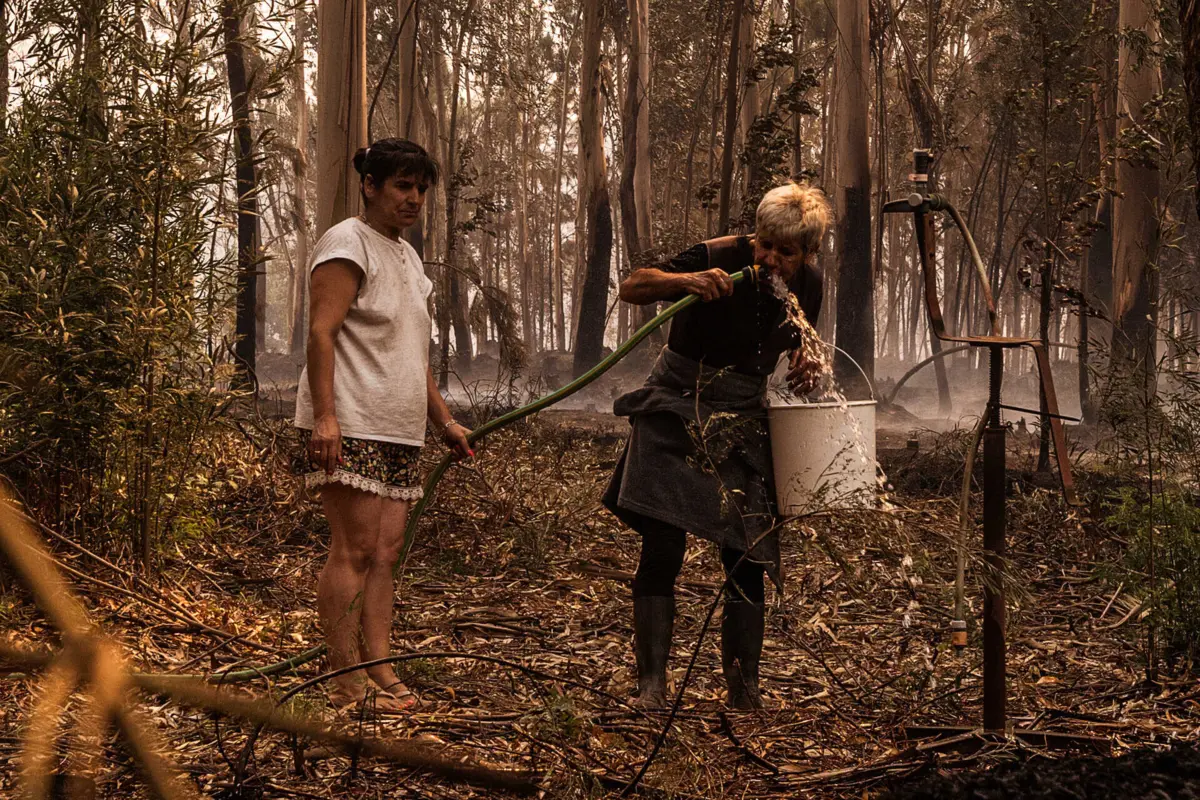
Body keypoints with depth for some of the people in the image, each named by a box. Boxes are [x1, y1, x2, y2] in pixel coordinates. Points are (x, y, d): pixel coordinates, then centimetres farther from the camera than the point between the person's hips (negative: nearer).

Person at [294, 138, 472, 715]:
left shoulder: (407, 256, 24)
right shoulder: (348, 245, -5)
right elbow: (321, 333, -15)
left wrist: (443, 419, 27)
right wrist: (325, 416, -25)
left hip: (397, 431, 9)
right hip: (350, 428, -9)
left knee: (385, 553, 4)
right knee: (354, 551, -11)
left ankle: (380, 675, 5)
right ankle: (347, 685, -9)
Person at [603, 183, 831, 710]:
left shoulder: (807, 284, -4)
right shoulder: (718, 260, -17)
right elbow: (631, 288, -13)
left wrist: (804, 363, -7)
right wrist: (684, 280, -32)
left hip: (743, 419, 4)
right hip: (677, 407, -4)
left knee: (748, 557, 2)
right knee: (661, 550, -13)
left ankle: (744, 690, 13)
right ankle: (651, 685, -7)